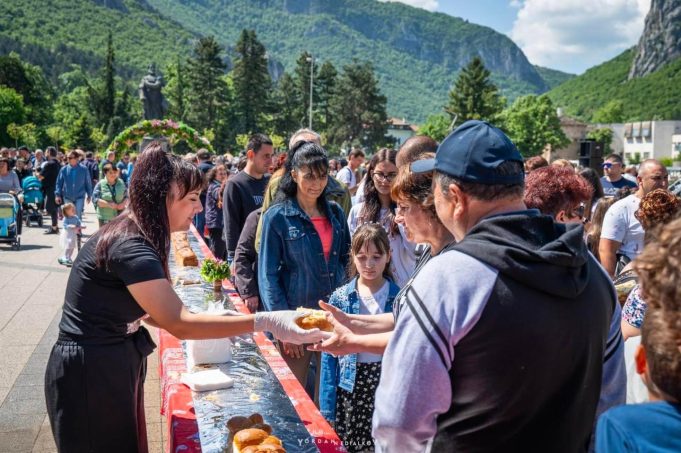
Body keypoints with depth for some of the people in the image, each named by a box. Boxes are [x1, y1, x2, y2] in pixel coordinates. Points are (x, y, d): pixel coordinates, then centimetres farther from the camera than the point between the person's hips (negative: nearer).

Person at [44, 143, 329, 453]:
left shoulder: (132, 236, 4)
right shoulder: (130, 248, -27)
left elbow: (141, 309, 9)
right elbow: (180, 324, -32)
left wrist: (219, 324, 1)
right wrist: (263, 322, -34)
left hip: (112, 365, 9)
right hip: (90, 373, -9)